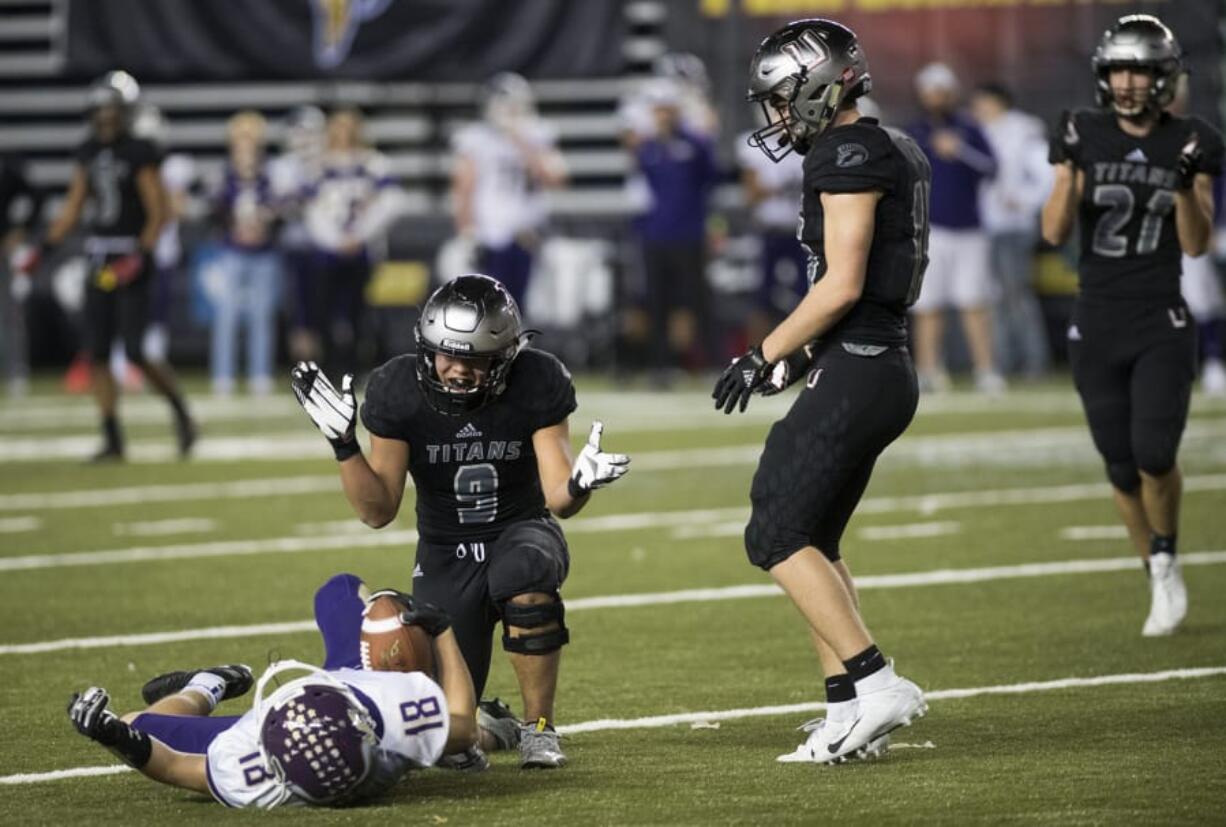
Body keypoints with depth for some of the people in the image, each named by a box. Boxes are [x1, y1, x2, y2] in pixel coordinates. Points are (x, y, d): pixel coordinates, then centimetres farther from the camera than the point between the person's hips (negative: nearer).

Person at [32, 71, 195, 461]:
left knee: (136, 352, -10)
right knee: (96, 354, 4)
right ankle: (112, 439, 10)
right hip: (100, 262, 7)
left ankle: (182, 414, 12)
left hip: (131, 257, -7)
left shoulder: (139, 154, -9)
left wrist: (140, 256, -21)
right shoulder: (89, 153, 10)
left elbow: (157, 213, -11)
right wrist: (45, 247, 10)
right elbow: (72, 208, 17)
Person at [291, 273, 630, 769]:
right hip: (445, 555, 1)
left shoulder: (537, 385, -16)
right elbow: (378, 511, -12)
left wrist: (578, 484, -38)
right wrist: (344, 444, -27)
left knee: (523, 576, -40)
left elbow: (559, 500, -15)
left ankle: (539, 729, -19)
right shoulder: (398, 391, -15)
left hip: (522, 530, -1)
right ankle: (486, 727, 32)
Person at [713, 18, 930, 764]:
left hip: (858, 372, -10)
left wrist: (765, 357, -12)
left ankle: (875, 684, -11)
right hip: (883, 366, 10)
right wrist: (805, 353, 19)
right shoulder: (894, 152, 16)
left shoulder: (850, 154, -14)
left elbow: (843, 284, -19)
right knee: (813, 542, 14)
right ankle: (850, 710, 13)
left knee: (777, 536, -7)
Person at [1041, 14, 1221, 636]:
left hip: (1161, 324, -1)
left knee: (1155, 455, -15)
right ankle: (1161, 583, 23)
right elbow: (1055, 232, -6)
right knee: (1122, 469, 6)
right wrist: (1068, 168, -20)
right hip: (1096, 327, 2)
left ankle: (1166, 559, 12)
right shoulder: (1083, 137, 0)